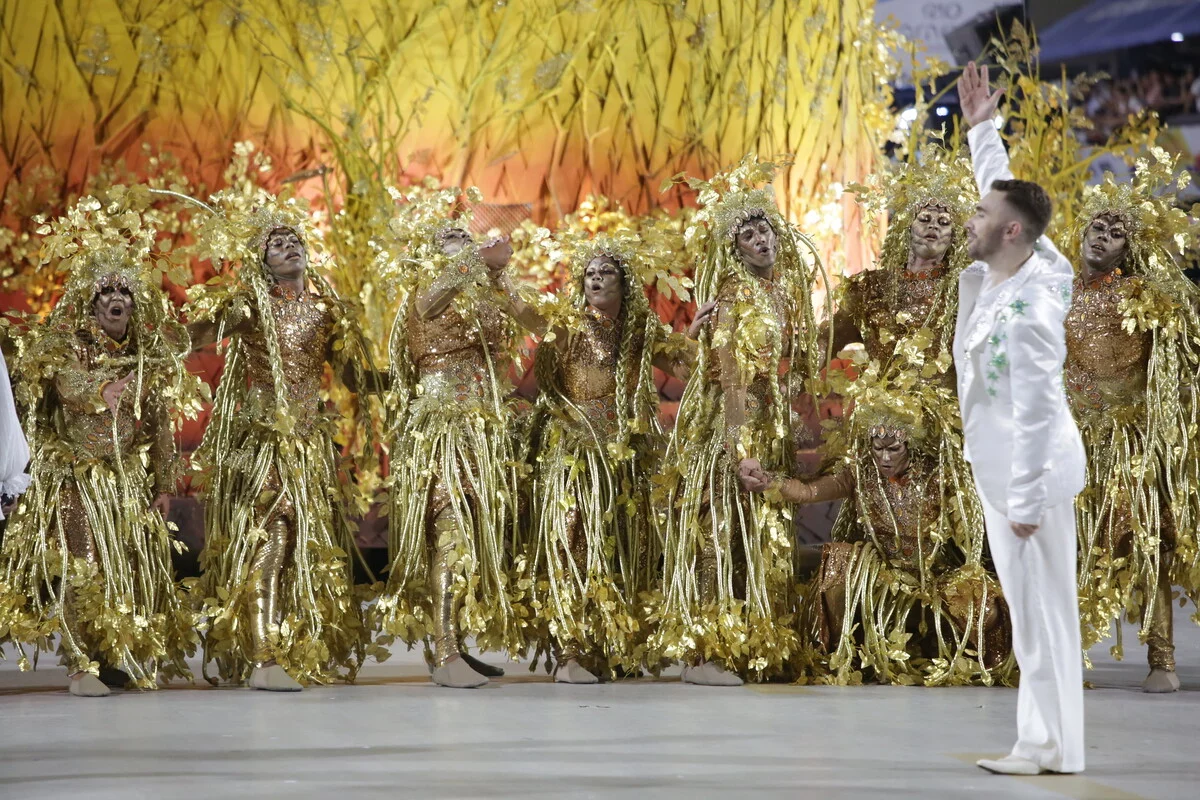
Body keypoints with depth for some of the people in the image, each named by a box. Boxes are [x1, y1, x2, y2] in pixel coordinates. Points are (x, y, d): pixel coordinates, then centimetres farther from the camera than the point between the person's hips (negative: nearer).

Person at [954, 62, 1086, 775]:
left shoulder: (1027, 315, -25)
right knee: (1035, 606, 12)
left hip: (1030, 473, -10)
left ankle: (1052, 747, 2)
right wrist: (982, 127, 22)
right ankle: (1048, 738, 17)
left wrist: (1025, 502, -22)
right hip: (1009, 469, 10)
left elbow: (1033, 414, -25)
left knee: (1042, 608, -4)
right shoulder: (1005, 269, 1)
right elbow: (1002, 188, 20)